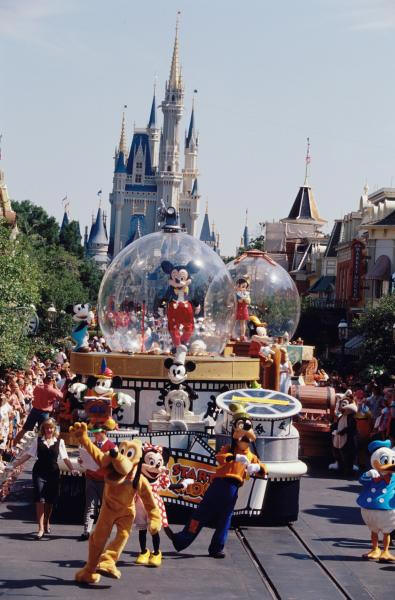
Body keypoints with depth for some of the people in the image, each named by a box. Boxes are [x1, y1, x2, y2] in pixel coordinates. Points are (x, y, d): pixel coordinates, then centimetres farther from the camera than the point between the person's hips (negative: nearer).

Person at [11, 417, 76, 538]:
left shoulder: (59, 441, 3)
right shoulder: (38, 440, 4)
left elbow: (65, 458, 4)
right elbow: (28, 454, 5)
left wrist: (73, 469, -7)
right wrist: (15, 464, -3)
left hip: (53, 473, 1)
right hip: (39, 472, -1)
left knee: (50, 501, 8)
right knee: (40, 499, -10)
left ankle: (46, 523, 32)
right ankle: (41, 528, -10)